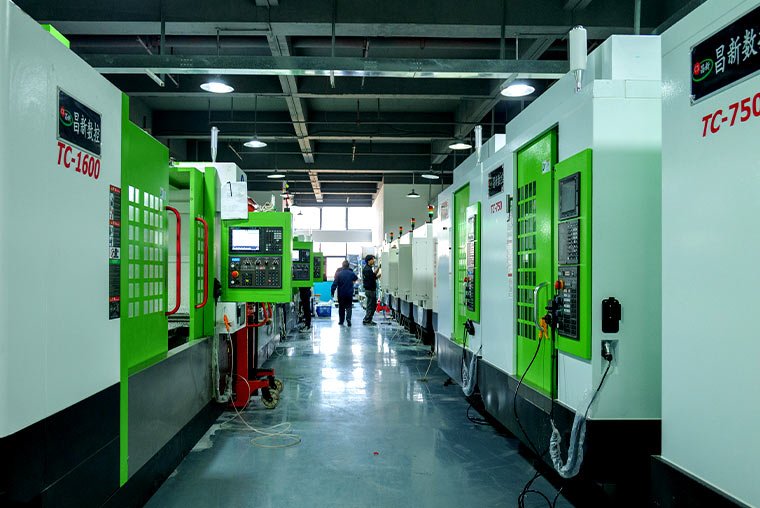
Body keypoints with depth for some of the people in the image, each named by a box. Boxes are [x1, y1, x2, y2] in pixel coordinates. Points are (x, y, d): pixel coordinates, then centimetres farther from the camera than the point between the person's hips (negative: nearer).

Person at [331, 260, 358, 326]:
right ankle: (348, 318, -17)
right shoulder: (351, 273, -2)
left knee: (341, 307, 12)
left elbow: (335, 283, -12)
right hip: (349, 293, 1)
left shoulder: (339, 274, -9)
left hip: (341, 294, -1)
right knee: (349, 307, 4)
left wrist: (332, 292, -6)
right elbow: (356, 278, 20)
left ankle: (341, 320, 17)